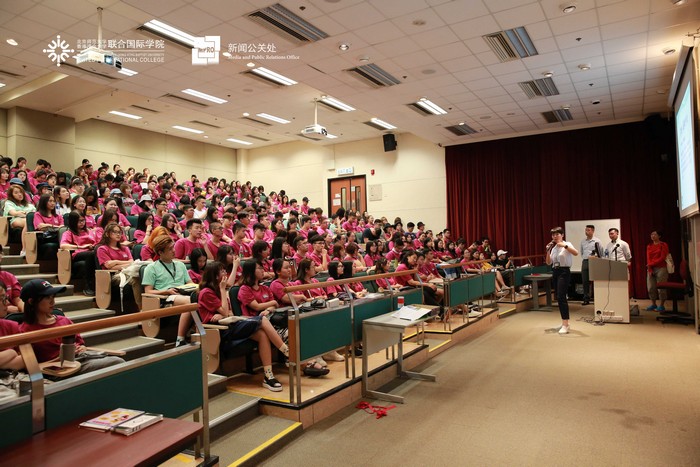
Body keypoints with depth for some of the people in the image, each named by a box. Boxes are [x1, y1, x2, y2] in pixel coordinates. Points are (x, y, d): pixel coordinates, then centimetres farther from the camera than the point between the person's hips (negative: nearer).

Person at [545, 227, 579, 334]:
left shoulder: (567, 244, -4)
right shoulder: (553, 247, 14)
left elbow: (576, 253, -24)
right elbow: (548, 262, 11)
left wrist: (565, 246, -32)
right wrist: (548, 250, 0)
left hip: (564, 272, -7)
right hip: (555, 272, 7)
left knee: (561, 297, -16)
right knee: (559, 298, 10)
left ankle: (565, 325, -14)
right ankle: (564, 323, 21)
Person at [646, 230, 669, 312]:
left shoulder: (663, 245, -1)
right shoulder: (649, 246, 13)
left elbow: (662, 258, -8)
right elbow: (648, 258, 5)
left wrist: (652, 264, -11)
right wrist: (650, 269, -5)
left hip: (661, 268, -5)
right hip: (651, 269, 5)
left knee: (661, 288, -4)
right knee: (651, 288, 4)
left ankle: (661, 306, 4)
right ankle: (653, 304, 14)